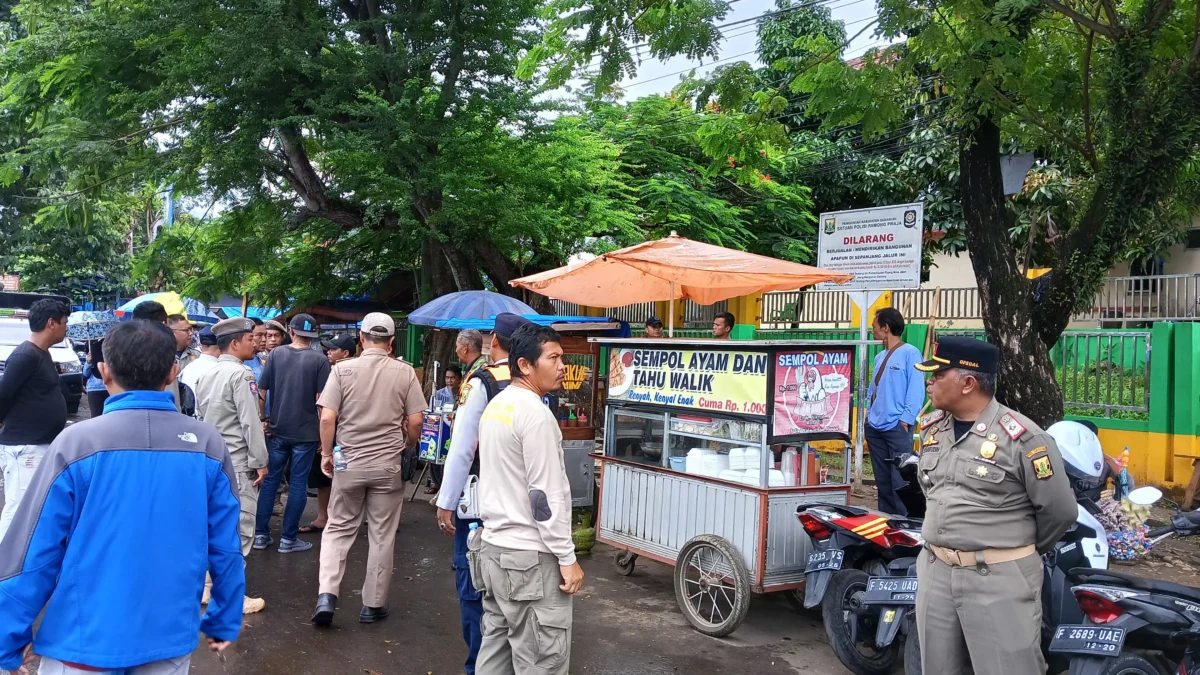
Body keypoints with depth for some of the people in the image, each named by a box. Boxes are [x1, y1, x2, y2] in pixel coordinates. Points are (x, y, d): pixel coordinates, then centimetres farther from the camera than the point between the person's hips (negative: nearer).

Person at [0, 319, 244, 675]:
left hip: (86, 642, -1)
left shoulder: (76, 442, -13)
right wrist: (225, 622, 11)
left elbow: (36, 553, -9)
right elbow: (225, 548, -2)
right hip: (170, 637, 2)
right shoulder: (209, 445, -7)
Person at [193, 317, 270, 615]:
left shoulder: (205, 375, 11)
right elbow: (250, 422, -17)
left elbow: (200, 417, 15)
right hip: (238, 462, -9)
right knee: (238, 527, -3)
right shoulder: (240, 374, -15)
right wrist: (260, 462, -12)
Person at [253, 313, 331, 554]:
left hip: (277, 429, 3)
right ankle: (288, 538, 9)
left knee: (270, 480, 13)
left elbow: (261, 391, 1)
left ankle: (261, 534, 17)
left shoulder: (276, 354, 1)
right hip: (306, 432, -3)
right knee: (298, 484, 5)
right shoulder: (320, 359, -8)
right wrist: (324, 433, -2)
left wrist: (261, 420, 12)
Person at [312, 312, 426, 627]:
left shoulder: (343, 369, -6)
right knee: (382, 536, 10)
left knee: (338, 530, 15)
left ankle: (326, 595, 3)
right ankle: (373, 605, 18)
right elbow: (415, 422, -5)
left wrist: (326, 454, 6)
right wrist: (408, 446, 15)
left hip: (349, 463, 1)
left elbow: (327, 418, -8)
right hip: (388, 466, 0)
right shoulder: (405, 372, -6)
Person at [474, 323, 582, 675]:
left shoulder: (496, 406, 11)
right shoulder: (534, 413, -18)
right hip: (530, 556, -9)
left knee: (497, 646, 16)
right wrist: (567, 557, -15)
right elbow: (547, 495, -20)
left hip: (494, 546, 9)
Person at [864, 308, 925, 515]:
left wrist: (905, 421, -15)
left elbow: (916, 390, -10)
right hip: (875, 428, 7)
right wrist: (869, 416, 13)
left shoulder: (910, 353, -6)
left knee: (899, 481, -7)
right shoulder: (879, 357, 15)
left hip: (897, 427, -7)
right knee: (882, 481, 12)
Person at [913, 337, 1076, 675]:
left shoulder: (1021, 437, -14)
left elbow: (1060, 510, -7)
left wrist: (1021, 550, 5)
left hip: (1000, 578, -6)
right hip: (934, 571, 7)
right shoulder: (930, 427, 8)